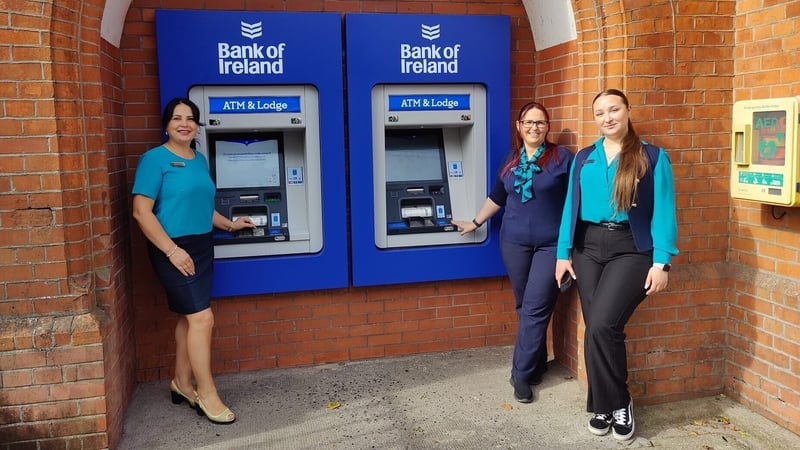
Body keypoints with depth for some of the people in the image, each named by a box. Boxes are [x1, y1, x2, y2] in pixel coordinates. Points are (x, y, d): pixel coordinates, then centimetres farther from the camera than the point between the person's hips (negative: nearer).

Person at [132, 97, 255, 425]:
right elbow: (142, 212, -15)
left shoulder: (199, 160, 12)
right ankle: (207, 394, 5)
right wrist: (172, 250, -20)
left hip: (201, 247, 8)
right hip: (174, 249, -7)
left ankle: (182, 384, 28)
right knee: (202, 318, -9)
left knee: (189, 318, 14)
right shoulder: (155, 159, -10)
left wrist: (229, 224, 22)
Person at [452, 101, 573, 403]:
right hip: (514, 242, 4)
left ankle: (522, 374, 2)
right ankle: (536, 364, 25)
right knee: (524, 307, 10)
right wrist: (476, 222, 24)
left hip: (551, 244, -4)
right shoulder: (511, 160, 10)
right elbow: (497, 197, 21)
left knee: (536, 308, -5)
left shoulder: (561, 157, -3)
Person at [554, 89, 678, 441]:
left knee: (601, 326, -17)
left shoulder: (653, 158, -1)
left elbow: (663, 213, -5)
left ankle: (615, 404, 6)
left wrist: (661, 262, -11)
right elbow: (571, 207, 10)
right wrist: (564, 253, 6)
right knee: (598, 330, 6)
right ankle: (605, 405, 23)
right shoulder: (583, 158, 10)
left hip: (632, 249, -4)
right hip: (588, 248, 4)